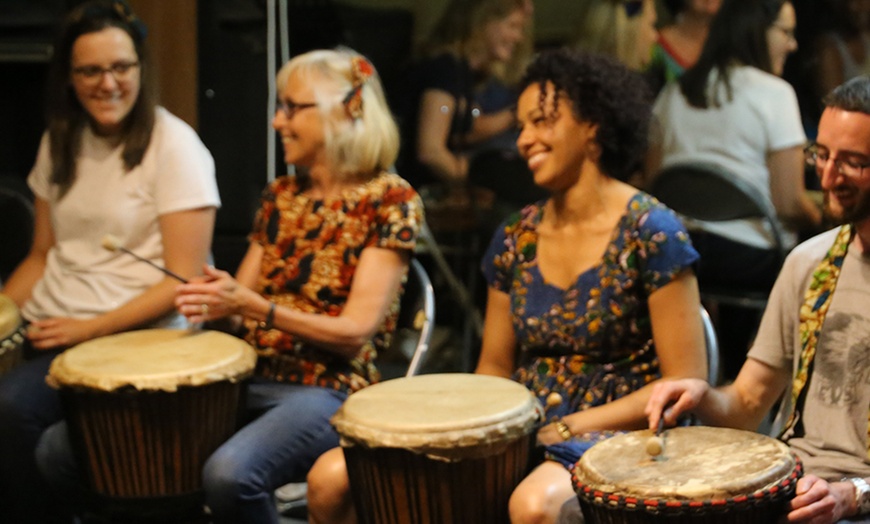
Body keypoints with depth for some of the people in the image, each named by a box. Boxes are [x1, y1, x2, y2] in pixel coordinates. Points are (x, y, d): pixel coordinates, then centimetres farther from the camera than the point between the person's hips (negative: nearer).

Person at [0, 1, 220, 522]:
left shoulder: (173, 146, -8)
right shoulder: (60, 142, 11)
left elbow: (184, 282, -11)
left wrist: (90, 329, -16)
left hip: (132, 338, -6)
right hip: (48, 328, 6)